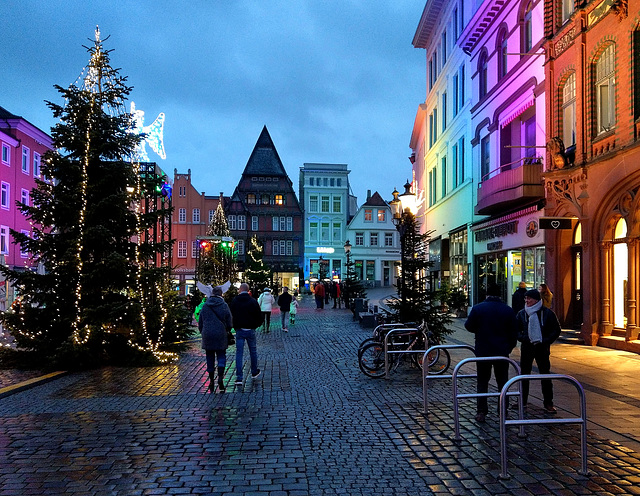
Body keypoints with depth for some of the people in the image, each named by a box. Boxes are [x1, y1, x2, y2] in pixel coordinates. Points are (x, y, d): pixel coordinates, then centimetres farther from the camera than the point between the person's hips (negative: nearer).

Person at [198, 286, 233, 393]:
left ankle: (211, 381, 13)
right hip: (220, 336, -2)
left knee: (210, 357, 10)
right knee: (221, 356, 5)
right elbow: (229, 323, -1)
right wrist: (227, 331, 18)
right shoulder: (224, 306, -4)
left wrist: (203, 333, 23)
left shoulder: (205, 306, 3)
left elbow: (200, 323, 9)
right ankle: (220, 377, -15)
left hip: (207, 336, 2)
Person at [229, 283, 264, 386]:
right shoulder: (253, 301, -6)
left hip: (239, 330, 0)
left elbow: (231, 316, 2)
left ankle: (239, 378, -4)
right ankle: (254, 372, 32)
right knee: (253, 351, 17)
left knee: (239, 353, 2)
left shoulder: (234, 301, -3)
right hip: (250, 330, 0)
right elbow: (259, 316, -4)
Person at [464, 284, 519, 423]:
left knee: (482, 383, 7)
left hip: (483, 352, -1)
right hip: (502, 352, 1)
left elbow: (469, 326, -1)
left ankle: (481, 412, 5)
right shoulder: (508, 310, -1)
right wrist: (509, 348, 12)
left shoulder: (477, 308, -7)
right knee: (503, 382, 12)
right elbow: (514, 332, 1)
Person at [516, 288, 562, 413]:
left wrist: (546, 341, -10)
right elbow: (517, 330, 9)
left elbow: (556, 330, 1)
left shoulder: (547, 313, -4)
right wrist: (524, 338, -10)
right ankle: (522, 401, 19)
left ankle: (548, 403, 11)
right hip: (526, 348, 2)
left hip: (542, 348, -2)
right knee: (524, 375, 7)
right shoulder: (522, 313, 2)